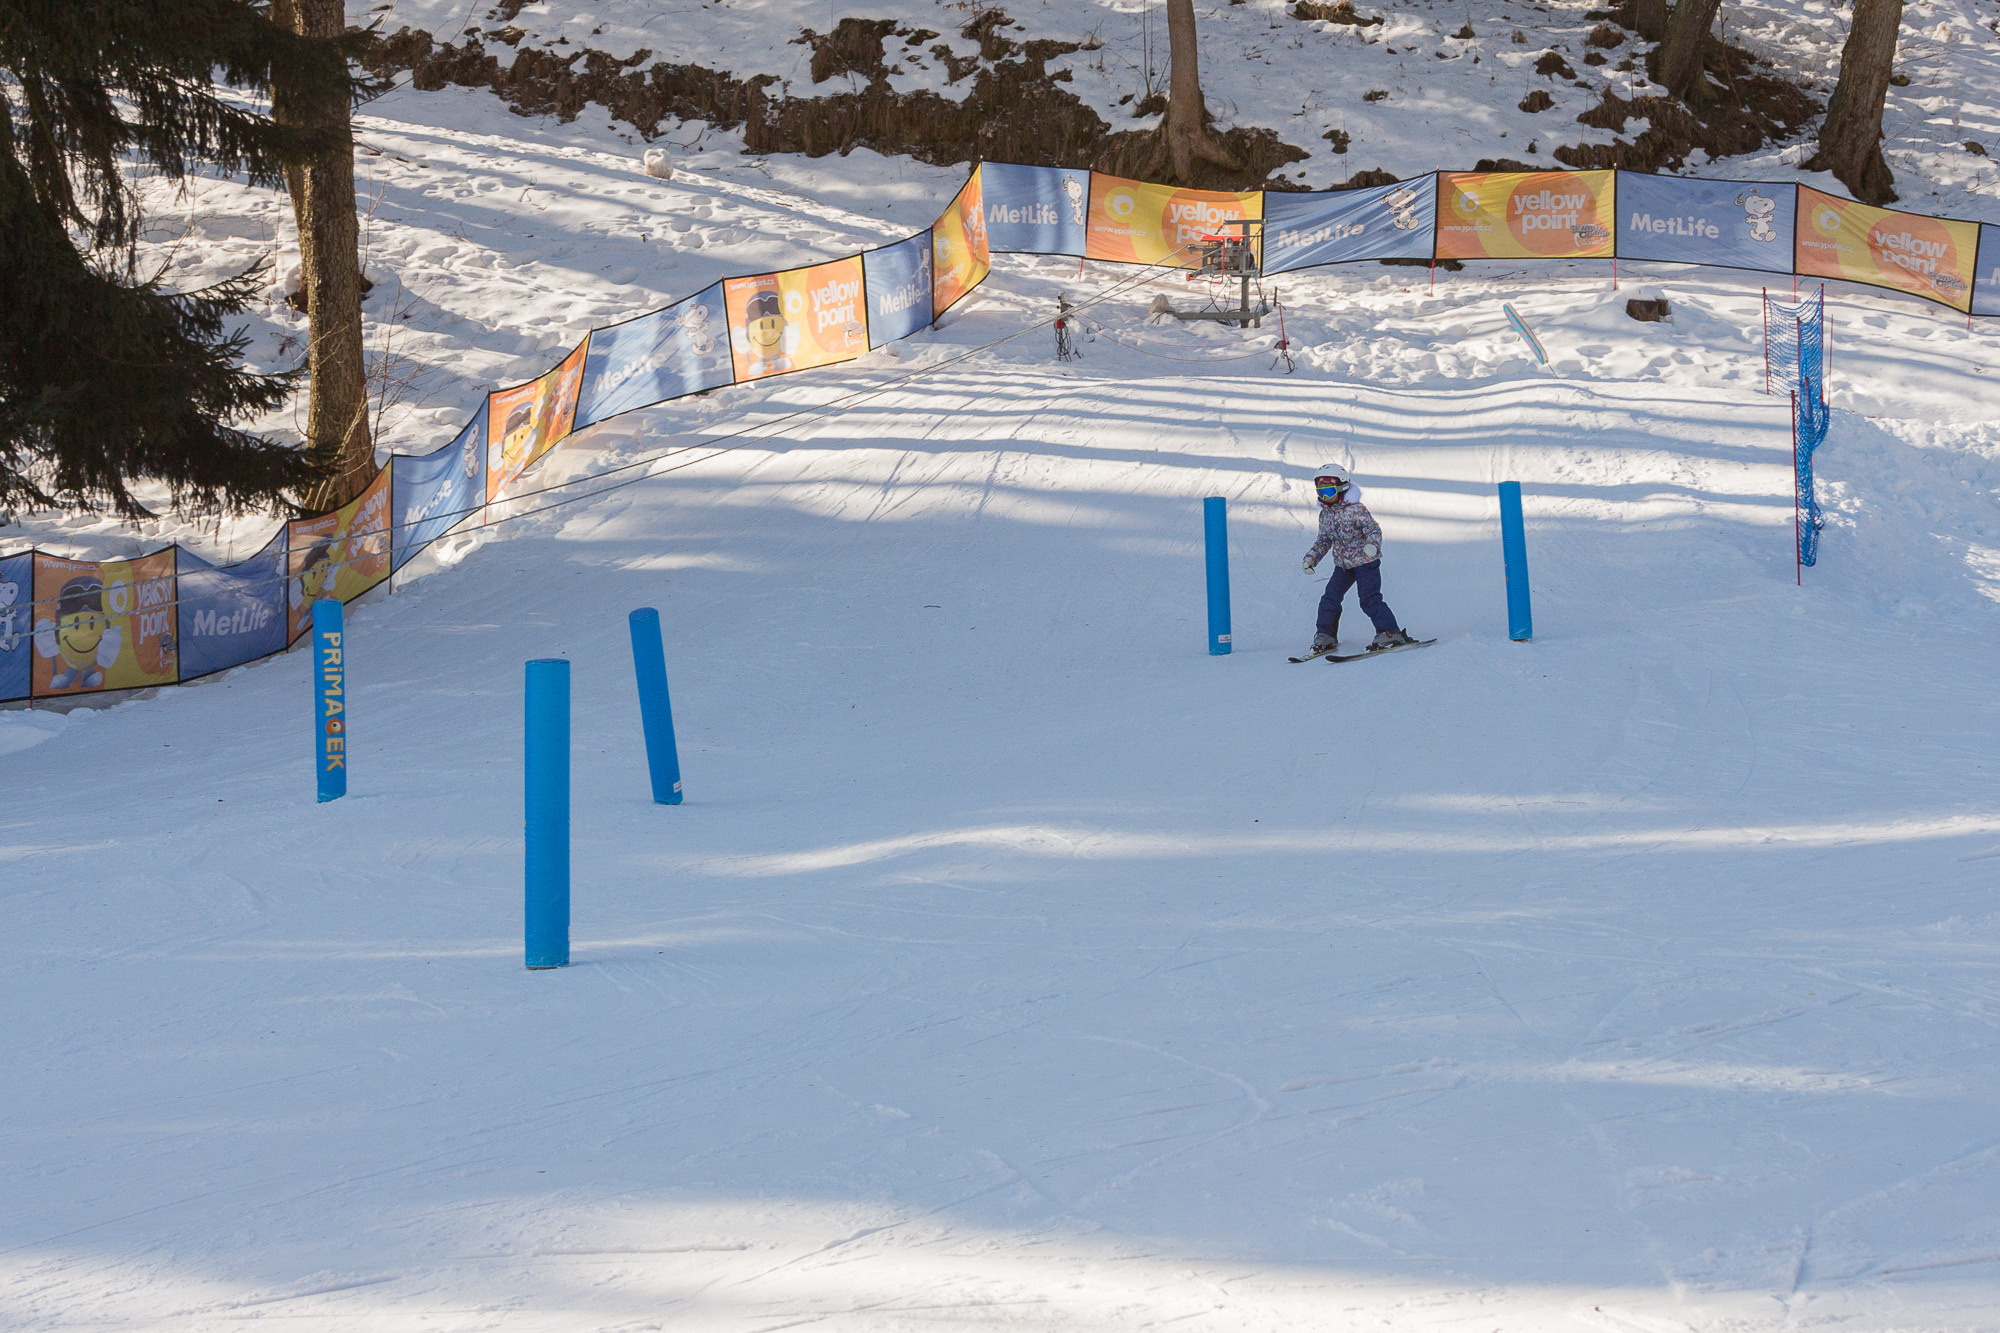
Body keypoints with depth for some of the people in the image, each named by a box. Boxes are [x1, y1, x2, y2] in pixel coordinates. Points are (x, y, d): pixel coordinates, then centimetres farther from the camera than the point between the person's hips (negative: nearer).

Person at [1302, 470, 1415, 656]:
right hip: (1343, 565, 7)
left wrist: (1372, 545, -40)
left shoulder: (1356, 509, -16)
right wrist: (1311, 558, 7)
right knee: (1330, 599, 1)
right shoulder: (1325, 514, 6)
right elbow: (1323, 541, 18)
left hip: (1365, 561, -7)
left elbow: (1373, 529, -20)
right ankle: (1326, 637, 11)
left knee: (1370, 600, -15)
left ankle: (1391, 633, -11)